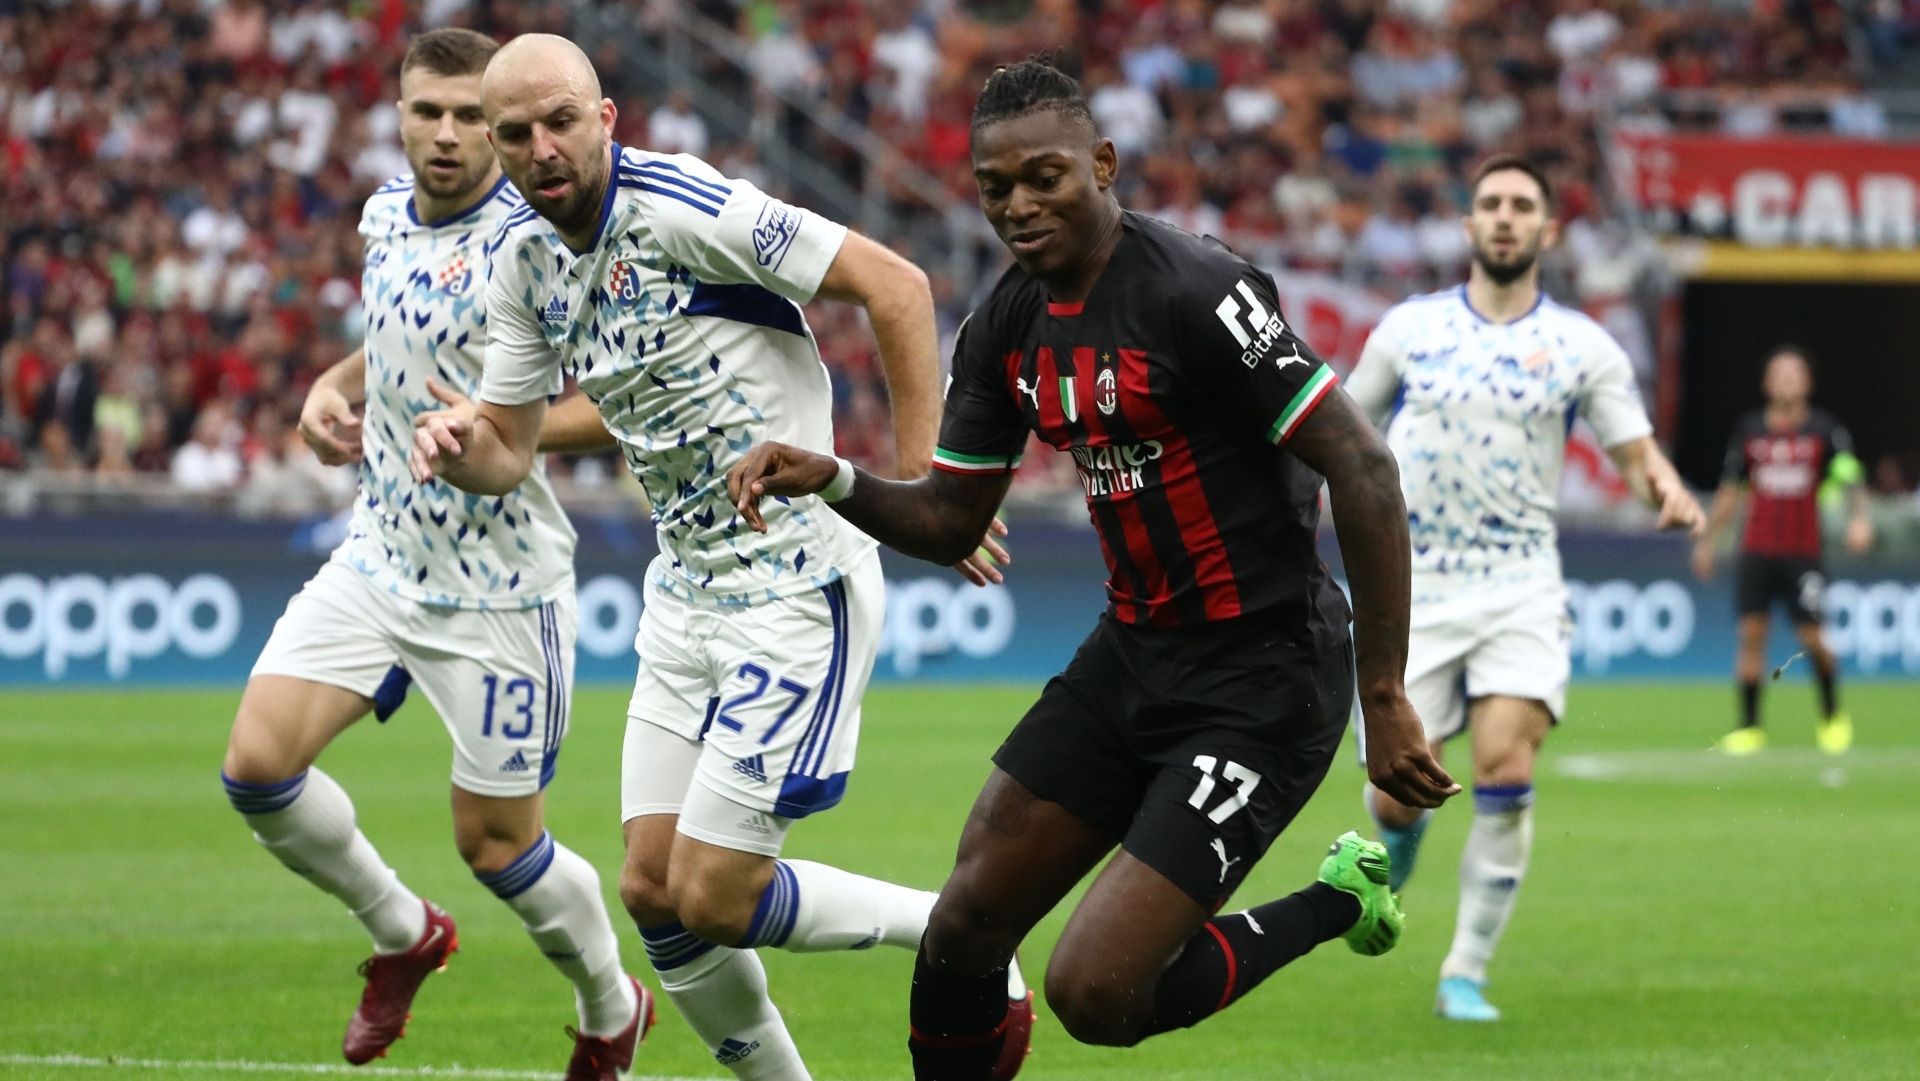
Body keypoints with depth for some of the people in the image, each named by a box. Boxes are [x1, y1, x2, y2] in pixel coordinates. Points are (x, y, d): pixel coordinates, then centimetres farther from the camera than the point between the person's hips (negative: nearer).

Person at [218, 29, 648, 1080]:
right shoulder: (386, 214, 5)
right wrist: (334, 386, 6)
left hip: (496, 585, -6)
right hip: (379, 553, 6)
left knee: (495, 844, 2)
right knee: (258, 763, -8)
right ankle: (402, 934, 18)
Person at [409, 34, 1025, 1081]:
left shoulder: (682, 205, -19)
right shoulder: (519, 258, 6)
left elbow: (895, 284, -18)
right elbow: (508, 446, 14)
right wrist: (457, 446, -11)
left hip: (795, 588, -8)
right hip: (686, 593, 8)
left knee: (714, 902, -9)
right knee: (653, 892, 5)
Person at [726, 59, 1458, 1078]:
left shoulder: (1194, 290, -21)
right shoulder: (1004, 326, 4)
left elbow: (1363, 470, -22)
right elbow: (950, 519, 13)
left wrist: (1385, 703, -21)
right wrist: (831, 481, -8)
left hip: (1259, 678, -8)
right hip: (1132, 652, 8)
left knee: (1094, 993, -12)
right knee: (963, 932, 4)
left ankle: (1336, 901, 12)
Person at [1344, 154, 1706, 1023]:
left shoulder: (1581, 347, 3)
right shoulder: (1409, 329, 6)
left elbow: (1636, 451, 3)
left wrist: (1668, 492, -19)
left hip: (1520, 587, -1)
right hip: (1415, 590, 1)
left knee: (1506, 775, -18)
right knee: (1397, 792, -3)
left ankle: (1466, 974, -6)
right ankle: (1399, 837, 37)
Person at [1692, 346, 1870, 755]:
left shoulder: (1824, 430, 0)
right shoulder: (1749, 429, 7)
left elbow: (1851, 479, -4)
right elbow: (1730, 492, 16)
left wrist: (1858, 518, -23)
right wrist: (1707, 540, 18)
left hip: (1803, 553, -2)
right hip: (1757, 550, 2)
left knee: (1812, 639, -5)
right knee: (1752, 633, -5)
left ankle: (1833, 717, 18)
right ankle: (1749, 727, 0)